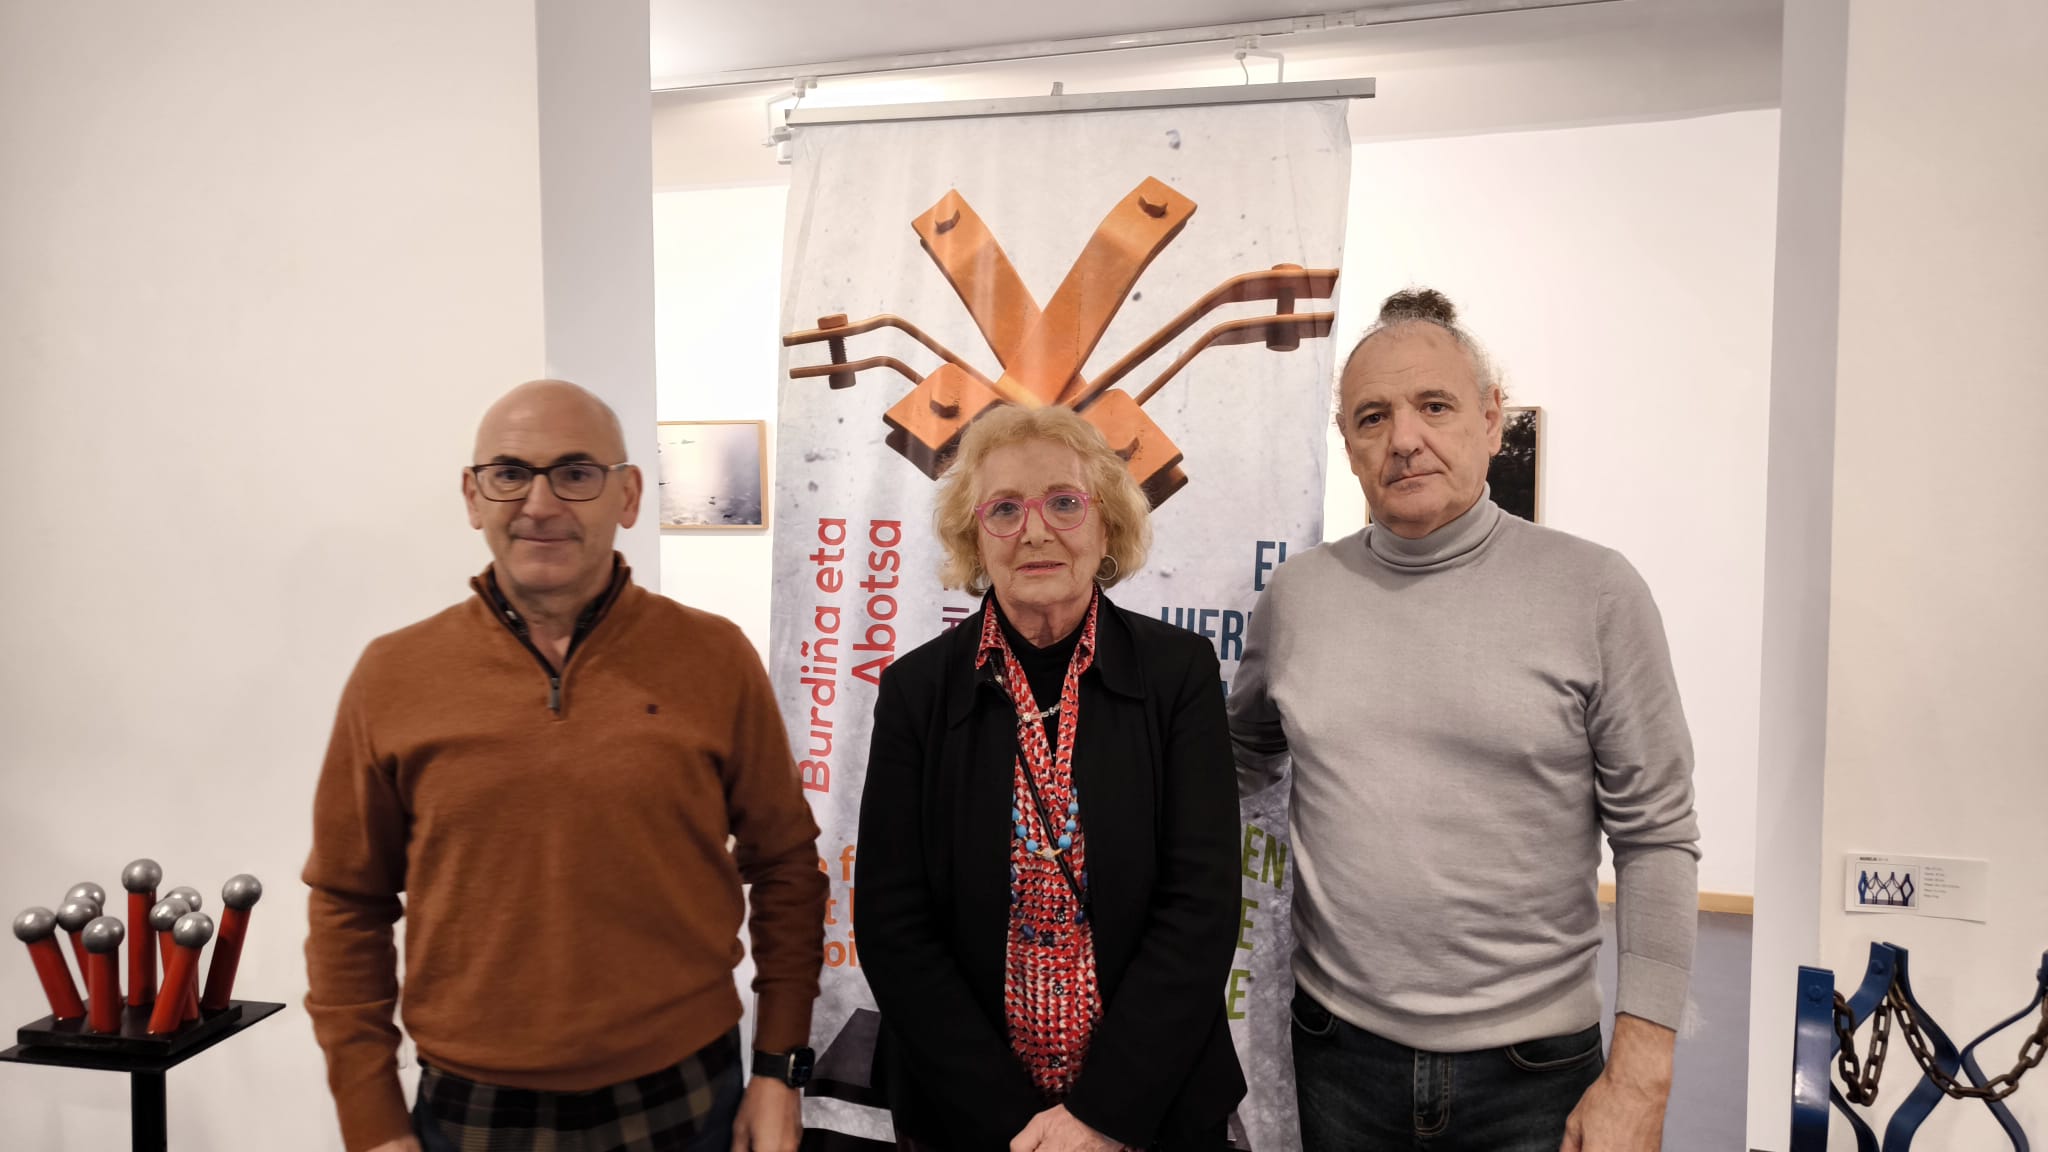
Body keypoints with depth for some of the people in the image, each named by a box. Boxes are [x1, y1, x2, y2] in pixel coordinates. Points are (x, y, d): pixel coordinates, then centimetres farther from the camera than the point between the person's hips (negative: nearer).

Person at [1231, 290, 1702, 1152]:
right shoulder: (1298, 594, 0)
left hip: (1533, 1068, -2)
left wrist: (1640, 1076, -8)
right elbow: (1245, 755, 14)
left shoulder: (1596, 593, -7)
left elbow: (1656, 839, -6)